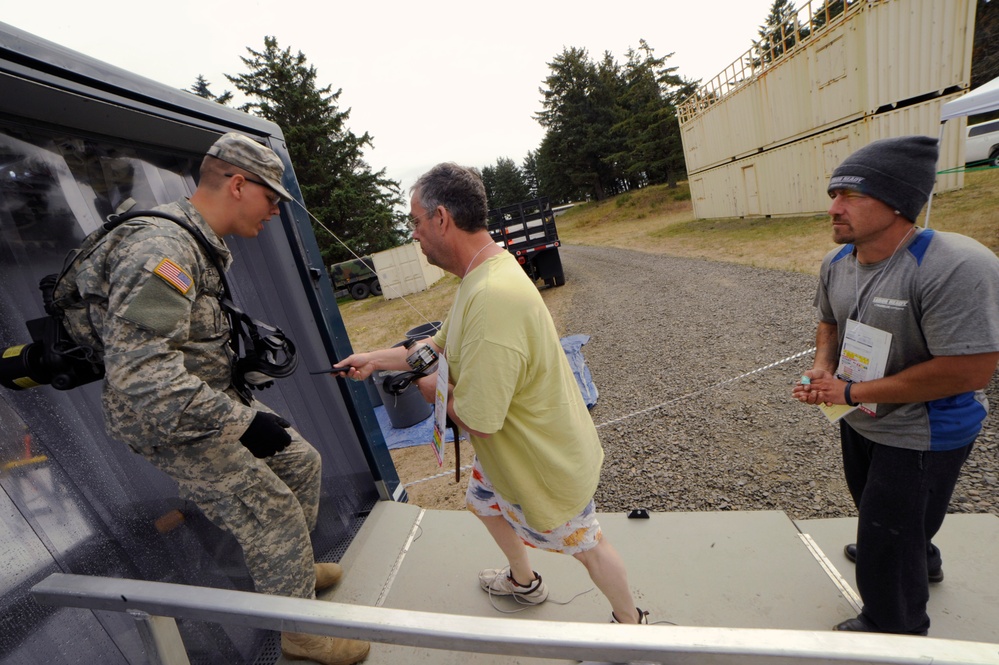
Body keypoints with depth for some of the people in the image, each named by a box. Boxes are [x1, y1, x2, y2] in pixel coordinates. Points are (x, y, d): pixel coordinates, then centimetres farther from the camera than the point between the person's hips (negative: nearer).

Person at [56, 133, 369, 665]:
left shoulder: (198, 243, 9)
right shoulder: (160, 248, -26)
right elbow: (138, 373, -33)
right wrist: (242, 421, -30)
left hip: (211, 399, 10)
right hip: (168, 422, -10)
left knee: (301, 462, 16)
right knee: (272, 515, -3)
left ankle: (289, 569, 38)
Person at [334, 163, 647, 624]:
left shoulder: (491, 299, -39)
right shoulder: (482, 275, -4)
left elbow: (476, 422, -34)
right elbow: (441, 345, 8)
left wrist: (434, 388, -15)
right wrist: (375, 359, 11)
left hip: (546, 461, -9)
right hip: (510, 449, 9)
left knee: (587, 545, 16)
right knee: (485, 502, 30)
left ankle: (631, 624, 48)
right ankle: (524, 582, 59)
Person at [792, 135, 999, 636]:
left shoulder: (954, 267, -31)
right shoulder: (837, 263, -7)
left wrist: (851, 392, -27)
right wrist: (823, 372, -11)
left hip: (921, 433, -7)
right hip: (859, 420, 8)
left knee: (888, 536, 9)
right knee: (874, 507, 32)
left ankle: (894, 631, 39)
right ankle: (920, 560, 65)